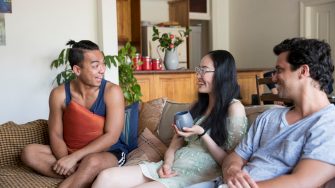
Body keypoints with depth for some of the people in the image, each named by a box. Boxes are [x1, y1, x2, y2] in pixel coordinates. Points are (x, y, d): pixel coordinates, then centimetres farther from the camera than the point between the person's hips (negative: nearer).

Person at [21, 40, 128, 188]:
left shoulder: (112, 92, -14)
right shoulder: (59, 94, -6)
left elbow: (111, 136, -18)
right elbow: (56, 135, -4)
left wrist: (74, 157, -24)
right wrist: (66, 160, -25)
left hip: (108, 153, -4)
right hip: (70, 154, 5)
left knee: (93, 162, -39)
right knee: (29, 152, -18)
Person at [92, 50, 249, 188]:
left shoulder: (234, 108, -5)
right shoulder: (198, 106, 17)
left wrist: (201, 133, -16)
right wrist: (167, 163, -6)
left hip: (199, 175, -7)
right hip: (174, 167, 7)